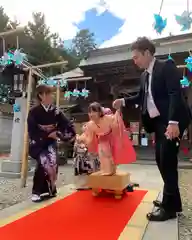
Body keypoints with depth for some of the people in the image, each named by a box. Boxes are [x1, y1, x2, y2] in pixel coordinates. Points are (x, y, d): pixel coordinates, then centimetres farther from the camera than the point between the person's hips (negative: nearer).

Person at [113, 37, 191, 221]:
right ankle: (171, 200, 26)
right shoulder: (144, 75, 15)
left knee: (167, 160, -7)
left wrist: (173, 122, -28)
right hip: (157, 122, 9)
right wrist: (124, 101, 7)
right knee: (161, 159, 12)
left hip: (170, 121, -8)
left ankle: (169, 207, 6)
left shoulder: (166, 66, -9)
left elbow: (175, 94, -19)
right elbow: (142, 97, 21)